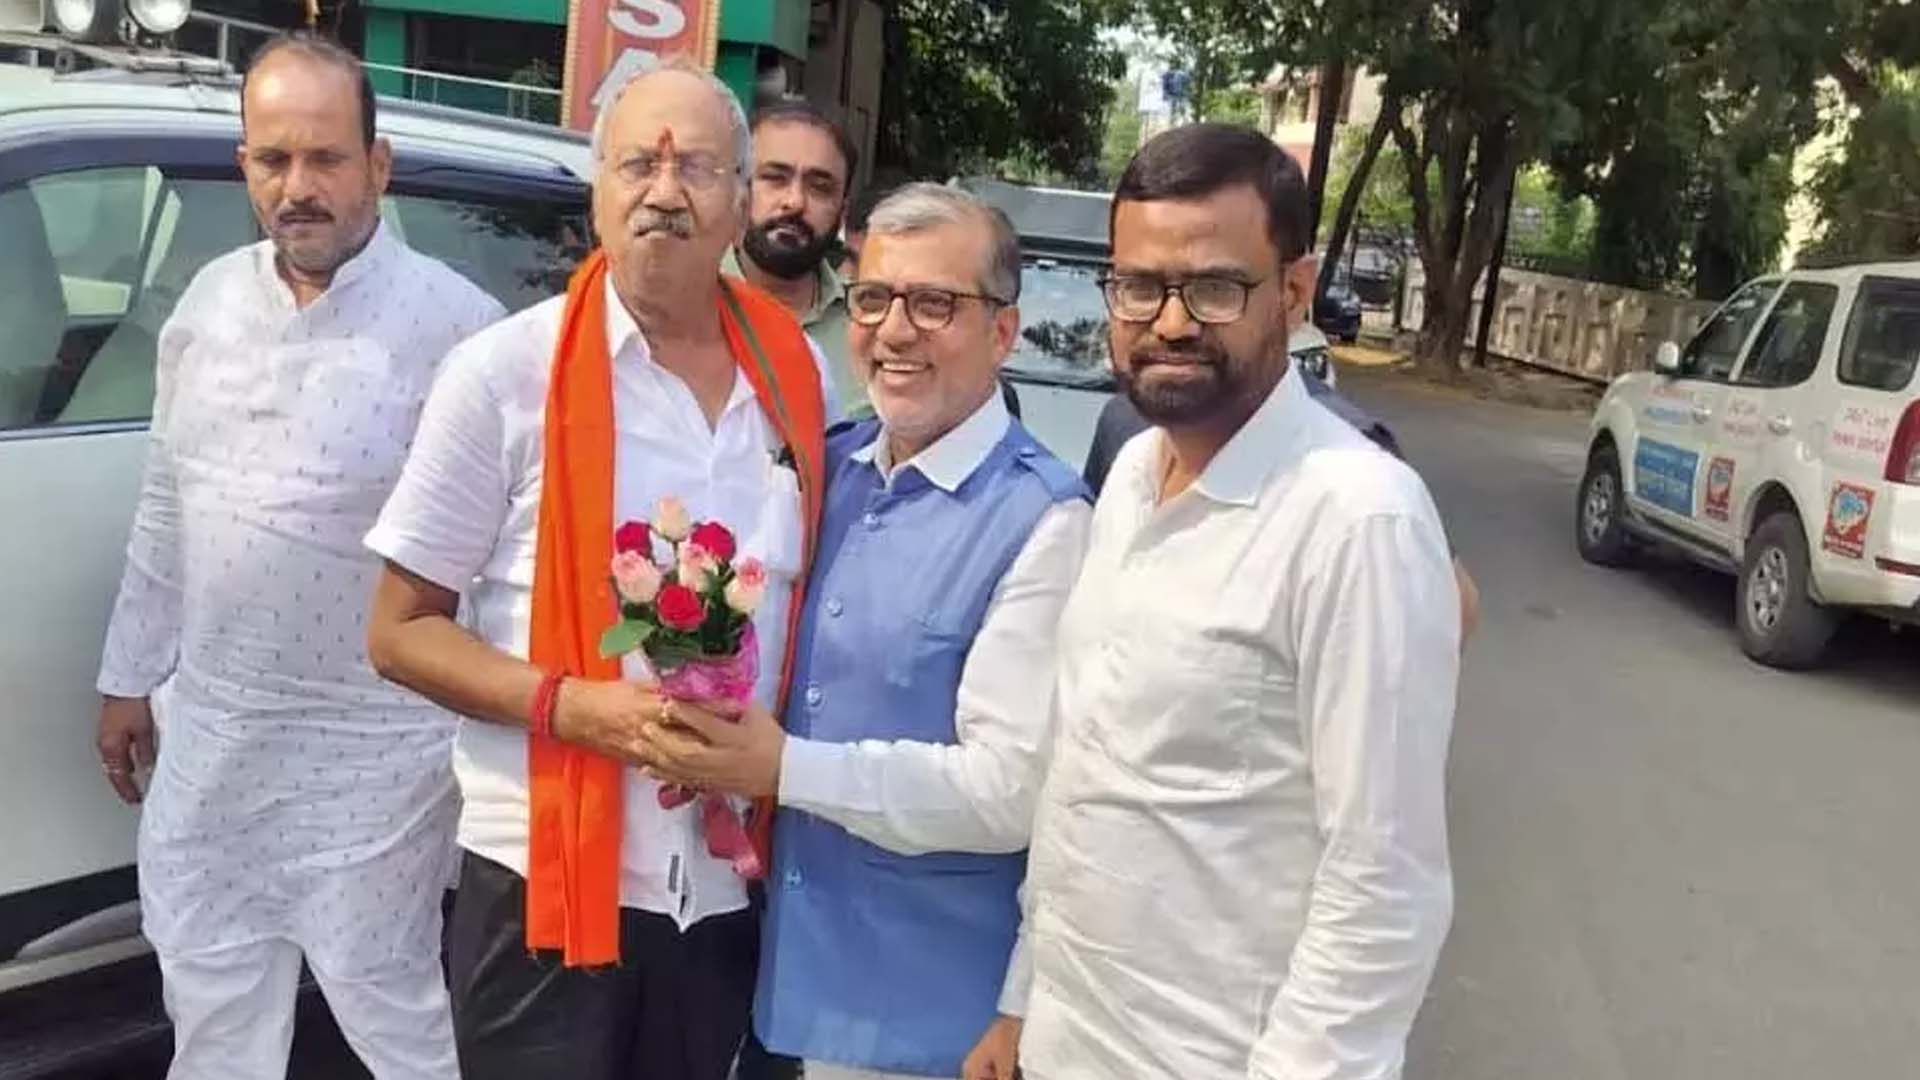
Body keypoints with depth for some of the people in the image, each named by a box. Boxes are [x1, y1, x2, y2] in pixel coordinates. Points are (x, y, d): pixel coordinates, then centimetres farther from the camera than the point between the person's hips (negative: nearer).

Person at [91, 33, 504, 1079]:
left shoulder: (455, 324, -17)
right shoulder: (209, 300, 4)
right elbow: (165, 508, 12)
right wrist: (131, 676, 16)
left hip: (372, 750, -6)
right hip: (209, 730, 6)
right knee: (209, 990, 22)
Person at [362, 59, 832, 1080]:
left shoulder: (797, 375, 2)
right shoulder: (504, 372, -7)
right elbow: (399, 631, -4)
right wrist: (566, 702, -19)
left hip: (732, 882, 4)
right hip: (545, 879, -3)